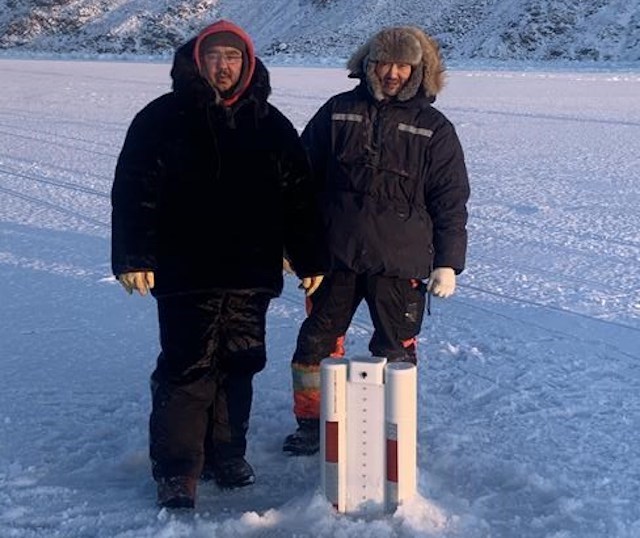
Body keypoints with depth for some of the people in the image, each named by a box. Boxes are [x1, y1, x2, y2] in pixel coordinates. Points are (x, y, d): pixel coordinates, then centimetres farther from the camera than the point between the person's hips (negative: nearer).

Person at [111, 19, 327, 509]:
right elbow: (133, 191, -3)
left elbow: (300, 198, 12)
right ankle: (176, 469, 4)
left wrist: (312, 260, 9)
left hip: (252, 273, 3)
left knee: (239, 366, 10)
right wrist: (133, 257, -12)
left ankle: (226, 453, 24)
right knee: (187, 368, -5)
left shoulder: (271, 125, 10)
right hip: (186, 273, -3)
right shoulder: (163, 118, 1)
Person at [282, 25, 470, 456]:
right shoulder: (338, 112, 5)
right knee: (318, 340, 9)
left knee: (395, 349, 5)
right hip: (336, 254, 2)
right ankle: (311, 422, 26)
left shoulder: (435, 130, 2)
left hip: (399, 261, -1)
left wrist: (448, 263, -3)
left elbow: (451, 203, 3)